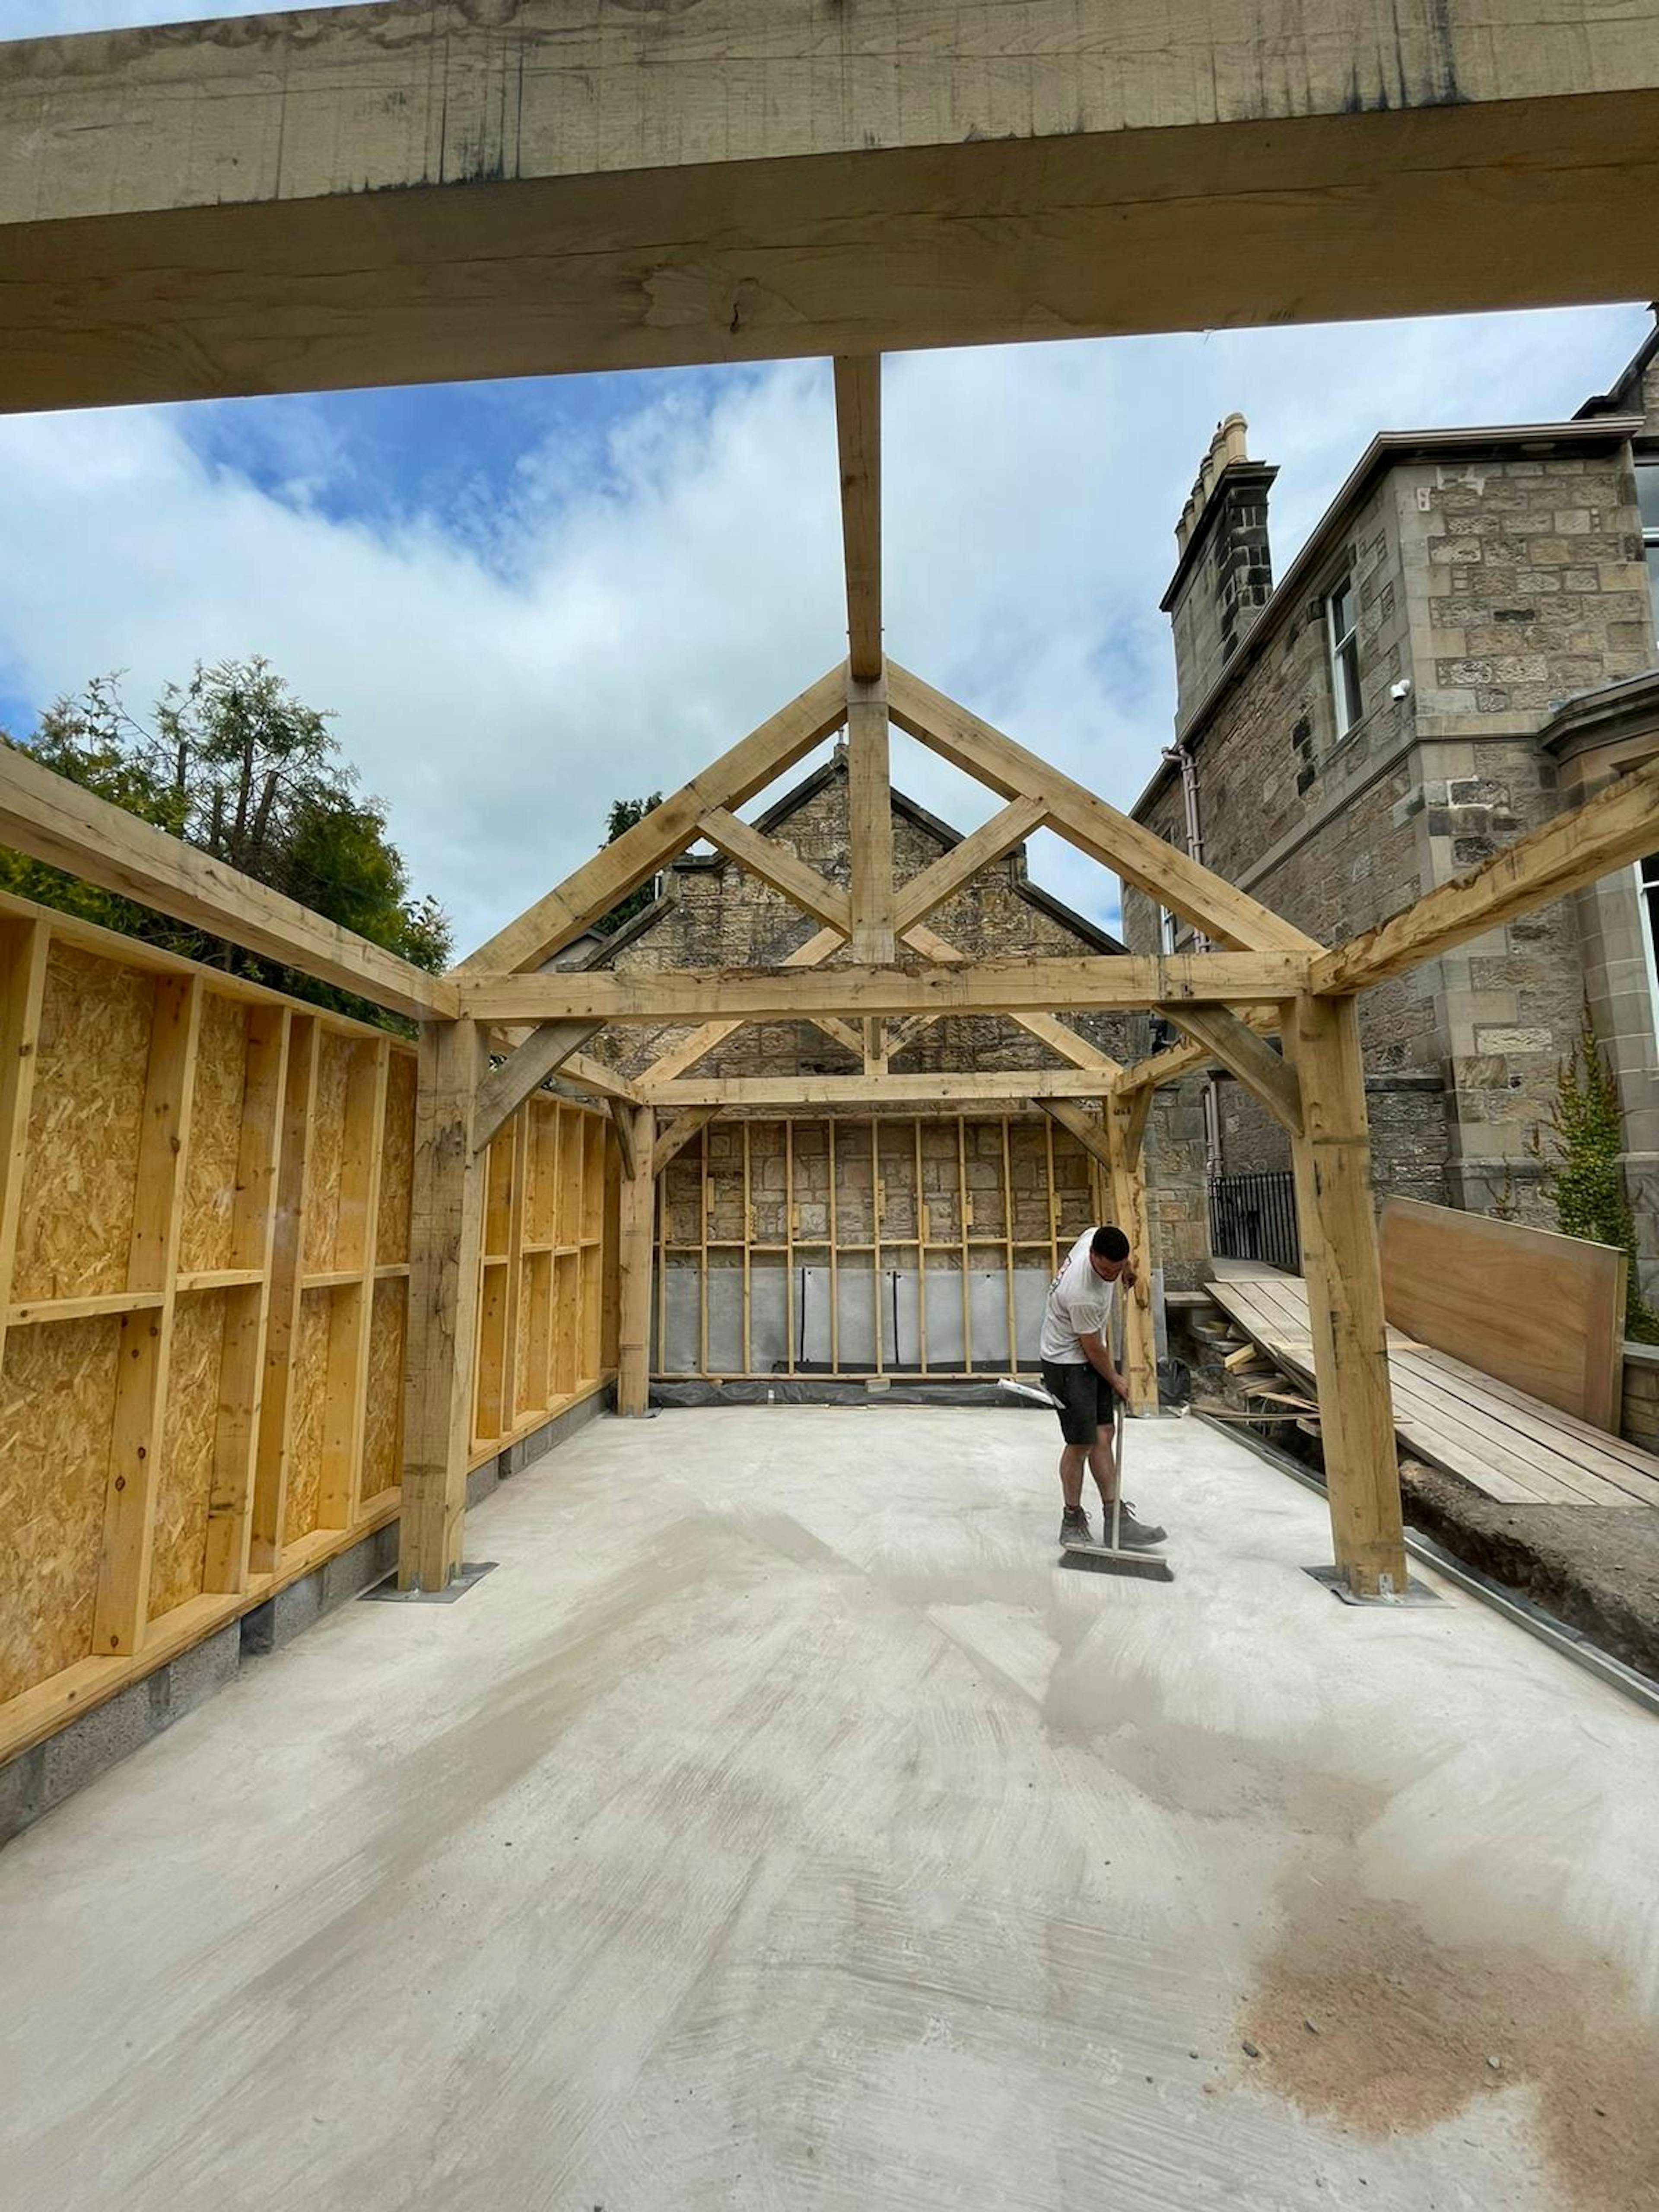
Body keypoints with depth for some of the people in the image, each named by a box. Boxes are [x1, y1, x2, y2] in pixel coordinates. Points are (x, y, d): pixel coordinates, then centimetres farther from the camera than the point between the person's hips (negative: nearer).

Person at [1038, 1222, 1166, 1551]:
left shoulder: (1095, 1237, -15)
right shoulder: (1082, 1296, -35)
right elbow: (1093, 1349, -18)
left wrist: (1126, 1269, 31)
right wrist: (1115, 1382, -1)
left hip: (1090, 1357, 9)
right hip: (1067, 1362, -9)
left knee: (1103, 1435, 8)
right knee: (1081, 1443, -6)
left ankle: (1116, 1519, 14)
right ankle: (1073, 1521, 11)